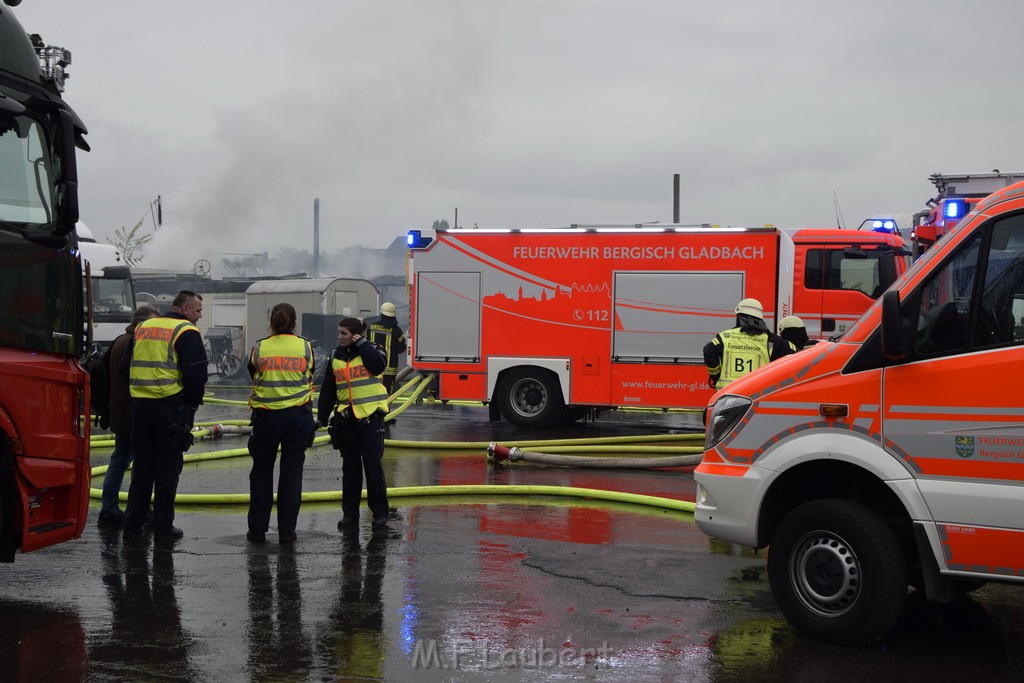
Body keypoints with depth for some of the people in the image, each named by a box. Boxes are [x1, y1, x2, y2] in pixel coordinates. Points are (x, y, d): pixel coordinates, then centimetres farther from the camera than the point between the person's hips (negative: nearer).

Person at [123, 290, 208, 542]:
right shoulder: (187, 333, -8)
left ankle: (132, 524, 14)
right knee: (167, 469, 2)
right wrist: (192, 404, -3)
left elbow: (126, 368, 18)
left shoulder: (142, 328, 14)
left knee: (142, 467, 13)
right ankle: (163, 527, 6)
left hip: (139, 406, 6)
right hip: (171, 406, -6)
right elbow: (197, 373, -15)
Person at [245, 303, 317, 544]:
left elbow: (252, 376, 11)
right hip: (298, 415, 0)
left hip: (266, 416, 0)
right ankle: (286, 530, 8)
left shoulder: (259, 348, -4)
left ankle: (257, 529, 13)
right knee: (291, 472, 7)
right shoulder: (305, 346, -3)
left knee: (261, 471, 11)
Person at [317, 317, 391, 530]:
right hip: (346, 419, 5)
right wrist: (322, 417, 9)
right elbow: (328, 390, 14)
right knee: (350, 467, 9)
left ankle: (379, 512, 6)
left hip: (371, 416, -4)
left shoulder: (369, 351, -1)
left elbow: (378, 366, -24)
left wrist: (361, 344, -16)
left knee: (373, 465, -4)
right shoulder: (336, 357, 11)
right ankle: (350, 513, 16)